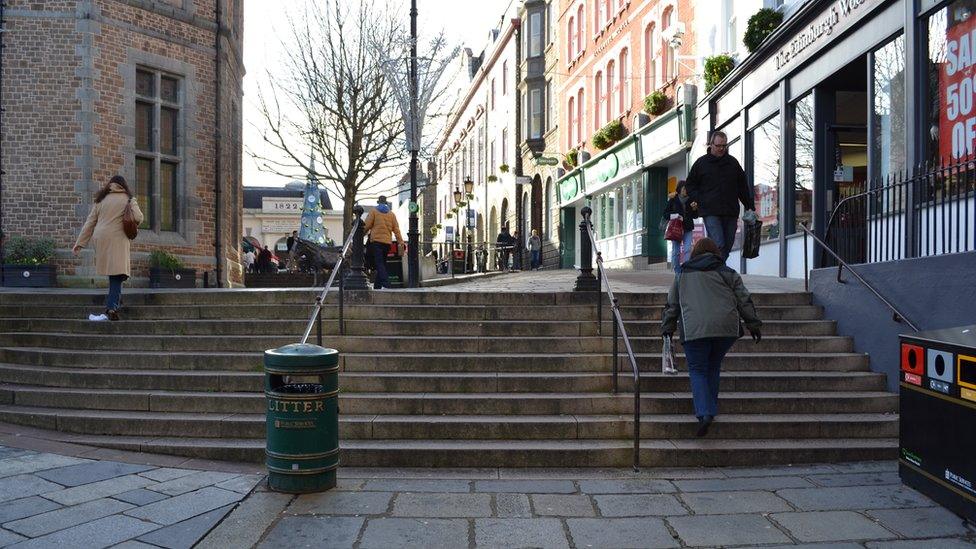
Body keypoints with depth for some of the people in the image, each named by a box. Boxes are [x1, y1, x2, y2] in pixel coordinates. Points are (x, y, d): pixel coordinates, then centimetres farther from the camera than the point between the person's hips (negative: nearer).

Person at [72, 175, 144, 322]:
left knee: (113, 273, 14)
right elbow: (138, 218, -7)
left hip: (100, 239, 4)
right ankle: (111, 308, -16)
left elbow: (90, 222, 16)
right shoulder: (128, 199, 7)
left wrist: (80, 243, 17)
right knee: (117, 274, -7)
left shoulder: (101, 200, 18)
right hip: (117, 239, -4)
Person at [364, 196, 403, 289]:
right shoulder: (391, 214, 13)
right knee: (382, 263, 11)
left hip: (376, 240, -4)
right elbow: (396, 229, 7)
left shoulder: (374, 211, 4)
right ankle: (377, 287, 14)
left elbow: (367, 225, -5)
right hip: (387, 242, 4)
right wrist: (401, 243, 4)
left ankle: (386, 285, -27)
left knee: (379, 264, -10)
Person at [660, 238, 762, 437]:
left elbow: (672, 305, 19)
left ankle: (704, 413, -13)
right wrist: (754, 324, 17)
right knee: (714, 366, 18)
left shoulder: (682, 276, 16)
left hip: (694, 329, -1)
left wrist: (667, 328, 27)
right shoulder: (728, 273, 14)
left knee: (697, 370, 4)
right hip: (726, 328, 1)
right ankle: (711, 407, 20)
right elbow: (744, 301, 11)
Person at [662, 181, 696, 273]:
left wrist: (694, 209, -9)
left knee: (687, 249, -10)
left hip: (688, 228, 1)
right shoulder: (673, 200, -1)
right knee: (676, 251, 2)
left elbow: (695, 216, 10)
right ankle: (677, 271, 11)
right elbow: (665, 214, 1)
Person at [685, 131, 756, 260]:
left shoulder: (733, 162, 14)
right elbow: (691, 183, 14)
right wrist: (694, 200, -2)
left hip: (731, 212, 4)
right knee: (718, 245, -15)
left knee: (727, 246, 5)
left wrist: (750, 206, 13)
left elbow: (743, 186, 17)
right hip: (710, 212, -4)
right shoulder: (701, 163, 6)